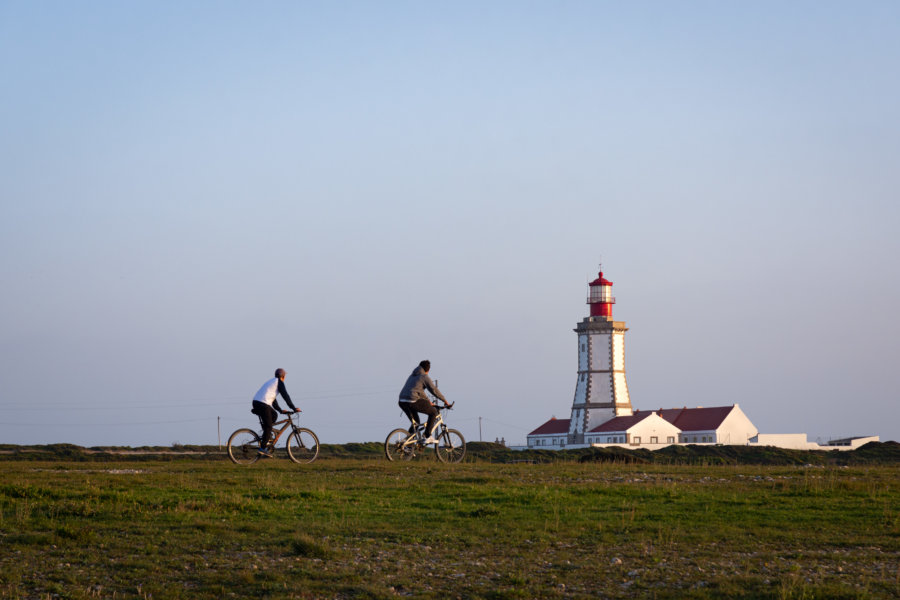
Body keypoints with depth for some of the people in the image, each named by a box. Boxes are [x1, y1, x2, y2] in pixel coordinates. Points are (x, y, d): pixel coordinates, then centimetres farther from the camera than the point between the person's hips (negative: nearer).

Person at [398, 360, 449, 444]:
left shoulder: (412, 376, 26)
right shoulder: (424, 377, 1)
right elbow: (434, 390, -4)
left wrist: (428, 401, 40)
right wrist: (444, 400, 7)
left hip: (402, 402, 8)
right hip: (413, 402, -8)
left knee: (415, 423, 25)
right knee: (433, 412, 9)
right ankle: (428, 437, 2)